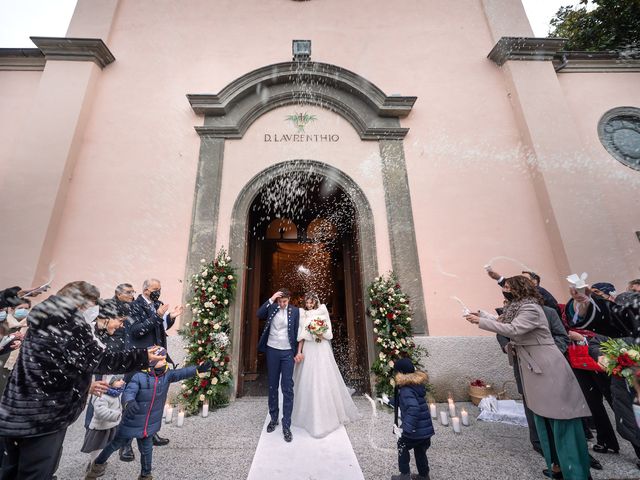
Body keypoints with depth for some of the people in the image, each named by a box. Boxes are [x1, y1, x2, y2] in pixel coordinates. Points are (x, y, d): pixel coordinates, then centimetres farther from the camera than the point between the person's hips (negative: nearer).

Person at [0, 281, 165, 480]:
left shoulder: (44, 321, 9)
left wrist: (88, 384, 22)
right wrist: (143, 356, -18)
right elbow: (98, 360, -22)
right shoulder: (68, 323, -20)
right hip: (41, 418, -10)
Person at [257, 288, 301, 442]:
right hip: (272, 350, 2)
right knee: (272, 386, 14)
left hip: (288, 352, -1)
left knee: (287, 389, -1)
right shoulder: (271, 307, -1)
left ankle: (286, 425, 10)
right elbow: (259, 314, -19)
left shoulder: (295, 311, -3)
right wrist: (271, 299, -25)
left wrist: (297, 352, 1)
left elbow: (296, 332, 1)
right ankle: (273, 418, 32)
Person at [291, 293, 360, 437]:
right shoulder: (303, 315, 5)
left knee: (324, 381, 2)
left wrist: (322, 335, -17)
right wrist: (299, 351, -4)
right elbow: (301, 336, 4)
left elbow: (329, 333, 3)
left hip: (322, 350, -1)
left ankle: (328, 414, 20)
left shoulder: (323, 313, 1)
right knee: (308, 381, 5)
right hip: (308, 350, 1)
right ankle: (309, 414, 23)